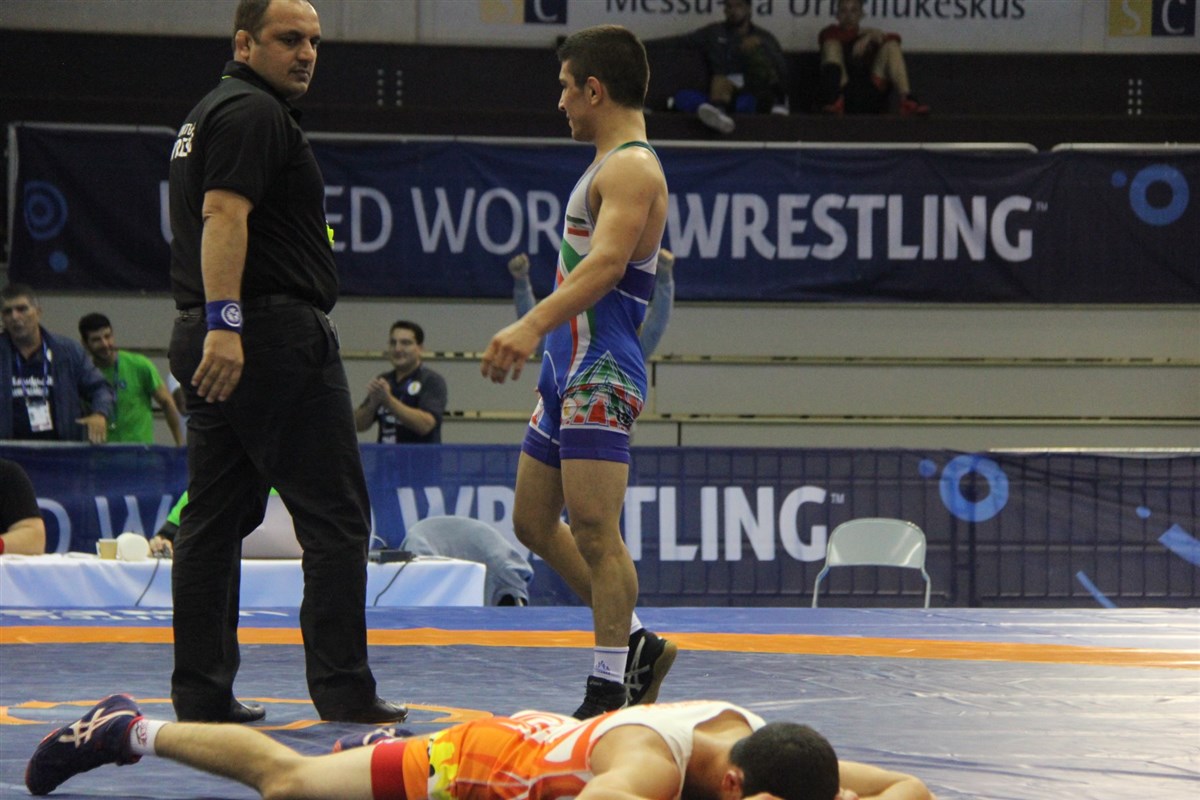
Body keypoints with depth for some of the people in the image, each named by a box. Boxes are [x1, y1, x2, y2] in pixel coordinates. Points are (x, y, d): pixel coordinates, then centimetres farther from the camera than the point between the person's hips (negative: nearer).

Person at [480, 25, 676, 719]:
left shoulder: (632, 168, -13)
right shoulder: (614, 166, 20)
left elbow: (606, 261, -30)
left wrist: (533, 324, -42)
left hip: (602, 375, -11)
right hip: (571, 372, 11)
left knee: (594, 532, -14)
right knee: (534, 522, 16)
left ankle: (612, 691, -12)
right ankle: (637, 643, 23)